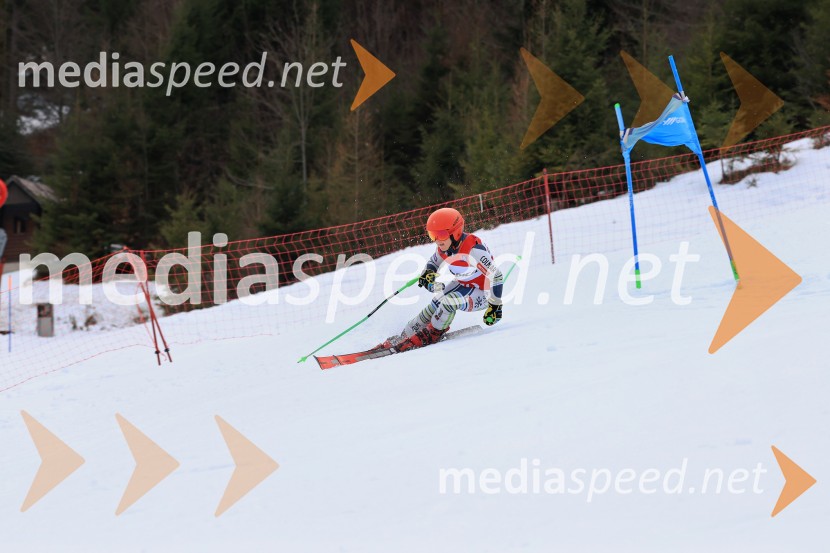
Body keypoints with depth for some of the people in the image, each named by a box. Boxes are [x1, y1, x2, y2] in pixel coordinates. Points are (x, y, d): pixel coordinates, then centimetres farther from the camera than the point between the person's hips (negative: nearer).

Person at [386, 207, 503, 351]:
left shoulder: (474, 250, -34)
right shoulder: (443, 247, -10)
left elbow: (495, 276, -29)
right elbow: (433, 263, 12)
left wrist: (495, 306, -25)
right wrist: (427, 274, -12)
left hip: (482, 293, -8)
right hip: (462, 284, 8)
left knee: (449, 301, -27)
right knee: (436, 304, -6)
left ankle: (430, 335, -6)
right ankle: (406, 335, 5)